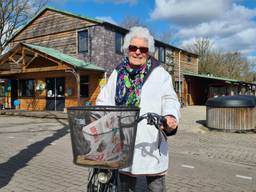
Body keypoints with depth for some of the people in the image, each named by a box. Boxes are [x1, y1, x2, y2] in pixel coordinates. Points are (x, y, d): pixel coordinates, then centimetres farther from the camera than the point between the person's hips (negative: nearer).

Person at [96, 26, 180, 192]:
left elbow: (169, 99, -9)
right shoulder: (117, 74, 11)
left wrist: (171, 116, -29)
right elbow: (104, 100, 9)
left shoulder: (159, 73, 1)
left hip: (150, 140, -3)